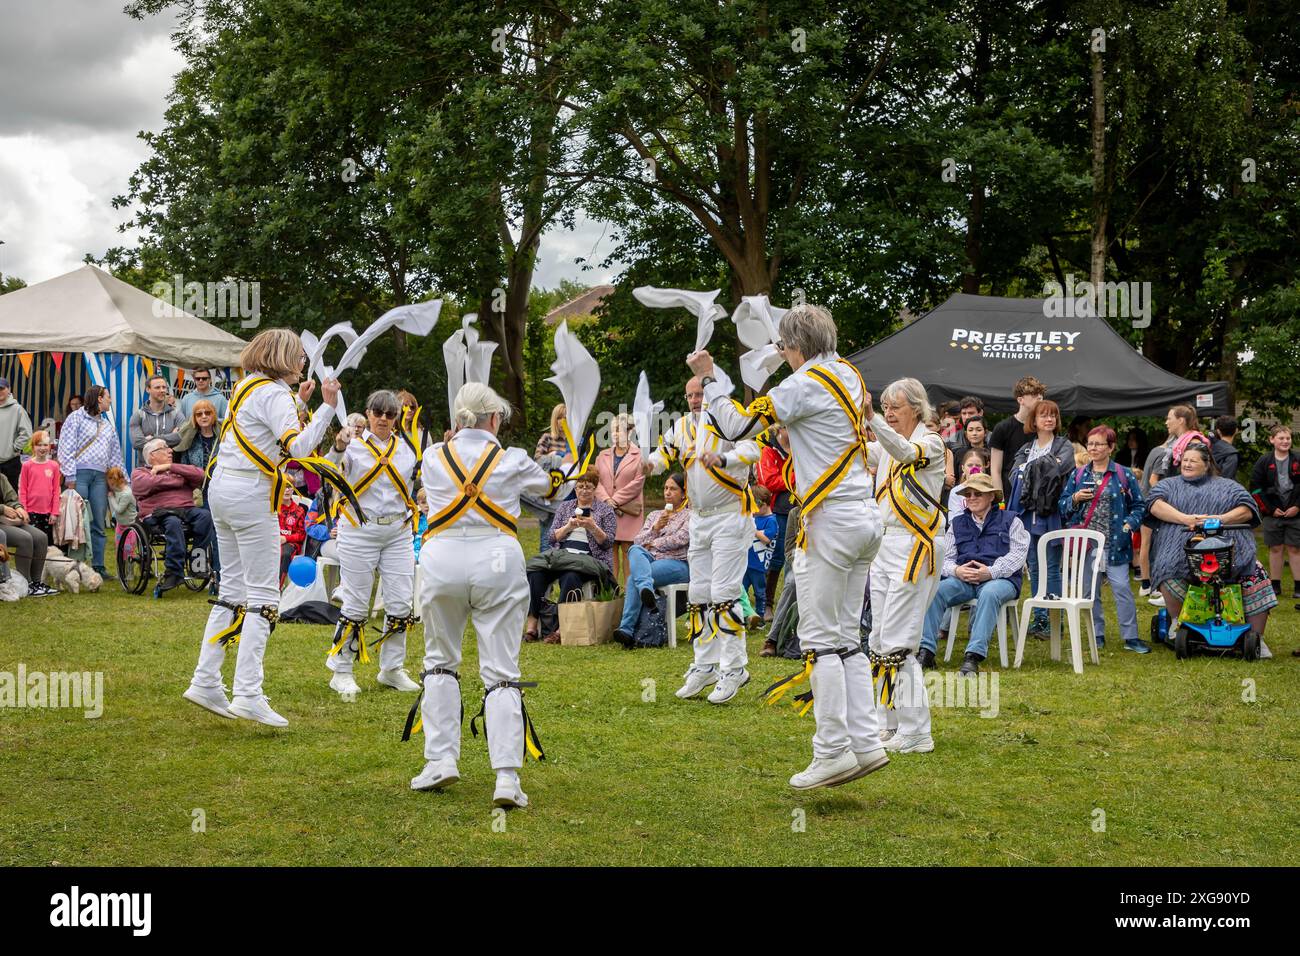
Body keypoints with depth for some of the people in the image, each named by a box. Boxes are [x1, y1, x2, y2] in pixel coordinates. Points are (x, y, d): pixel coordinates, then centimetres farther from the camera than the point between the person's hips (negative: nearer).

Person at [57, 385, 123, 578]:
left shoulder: (108, 425, 24)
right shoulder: (76, 418, 3)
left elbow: (115, 456, 26)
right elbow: (66, 448, -4)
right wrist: (69, 475, -13)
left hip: (100, 477, 6)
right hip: (79, 474, -6)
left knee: (98, 524, 4)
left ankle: (98, 566, 6)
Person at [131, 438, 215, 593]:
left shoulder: (178, 469, 31)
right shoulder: (139, 473, 19)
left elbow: (199, 475, 9)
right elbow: (153, 483, -6)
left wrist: (169, 467, 7)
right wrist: (179, 480, 6)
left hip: (186, 509, 4)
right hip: (157, 514, -4)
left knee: (205, 515, -28)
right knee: (173, 522, -37)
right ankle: (174, 571, -38)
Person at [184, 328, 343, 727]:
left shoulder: (247, 386, 15)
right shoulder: (274, 394, -12)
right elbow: (297, 447, -23)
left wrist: (298, 401, 27)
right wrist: (326, 407, -22)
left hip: (222, 488, 9)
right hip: (251, 495, -9)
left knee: (232, 588, 15)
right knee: (262, 593, -7)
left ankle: (205, 681, 15)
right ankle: (247, 693, -13)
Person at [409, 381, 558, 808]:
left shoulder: (432, 457, 7)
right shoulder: (512, 460, 3)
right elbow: (548, 484, 24)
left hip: (442, 560, 1)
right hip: (497, 561, -1)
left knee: (440, 661, 20)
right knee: (501, 672, 1)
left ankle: (441, 760, 12)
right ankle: (507, 777, -8)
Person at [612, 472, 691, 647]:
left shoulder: (690, 515, 11)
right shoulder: (654, 515, 27)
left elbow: (681, 538, -7)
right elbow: (638, 541, 14)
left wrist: (653, 544, -1)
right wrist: (655, 528, -3)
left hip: (677, 563, -5)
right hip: (650, 560, 5)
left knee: (634, 577, -32)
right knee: (634, 550, -33)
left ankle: (627, 629, -41)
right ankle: (646, 589, -57)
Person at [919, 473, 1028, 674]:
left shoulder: (1010, 520, 15)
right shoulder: (957, 523, 25)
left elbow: (1018, 553, 0)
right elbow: (945, 557, 14)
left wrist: (991, 572, -15)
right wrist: (956, 570, -12)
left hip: (1000, 578, -3)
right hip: (963, 579, 3)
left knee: (989, 593, -40)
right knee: (935, 589, -28)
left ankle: (973, 656, -46)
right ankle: (926, 651, -33)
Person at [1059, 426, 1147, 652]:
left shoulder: (1124, 475, 3)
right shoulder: (1078, 475, 11)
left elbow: (1139, 505, 6)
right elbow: (1062, 506, 13)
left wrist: (1129, 525, -10)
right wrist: (1075, 498, -7)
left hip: (1114, 544, -3)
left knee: (1121, 588, -8)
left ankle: (1130, 637, -1)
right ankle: (1097, 635, 19)